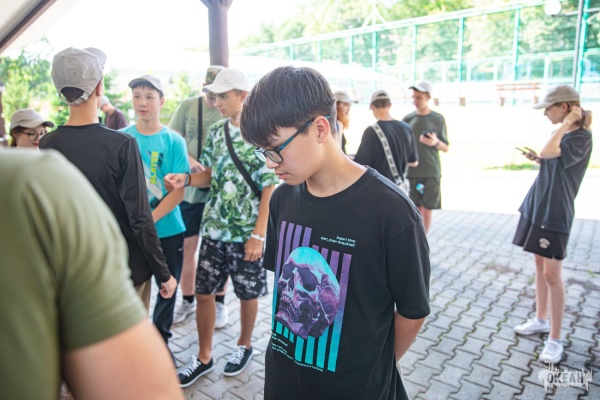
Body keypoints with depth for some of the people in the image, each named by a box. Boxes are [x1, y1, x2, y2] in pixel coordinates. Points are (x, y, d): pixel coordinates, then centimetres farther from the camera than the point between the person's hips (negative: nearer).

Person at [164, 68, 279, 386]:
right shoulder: (216, 132, 6)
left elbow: (269, 189, -11)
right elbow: (210, 176, 11)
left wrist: (258, 235, -15)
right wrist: (186, 178, -11)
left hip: (247, 234, -5)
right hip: (213, 229, 5)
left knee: (247, 294, 12)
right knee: (203, 292, 10)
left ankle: (244, 345, 38)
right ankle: (204, 357, 28)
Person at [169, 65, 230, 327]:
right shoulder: (188, 106, 3)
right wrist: (188, 159, -18)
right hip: (188, 188, 3)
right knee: (186, 247, 11)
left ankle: (219, 303, 27)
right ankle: (187, 301, 31)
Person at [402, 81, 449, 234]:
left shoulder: (438, 119, 1)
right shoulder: (407, 119, 5)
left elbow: (445, 148, 3)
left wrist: (436, 142, -17)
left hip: (431, 173, -1)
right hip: (411, 172, 1)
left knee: (427, 210, 4)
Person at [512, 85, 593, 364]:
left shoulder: (581, 137, -14)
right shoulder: (563, 133, 11)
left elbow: (548, 152, -31)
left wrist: (567, 124, -20)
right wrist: (537, 159, 2)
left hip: (555, 213, -9)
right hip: (538, 206, 9)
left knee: (552, 274, -4)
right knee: (539, 265, 15)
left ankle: (555, 340, 8)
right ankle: (541, 320, 30)